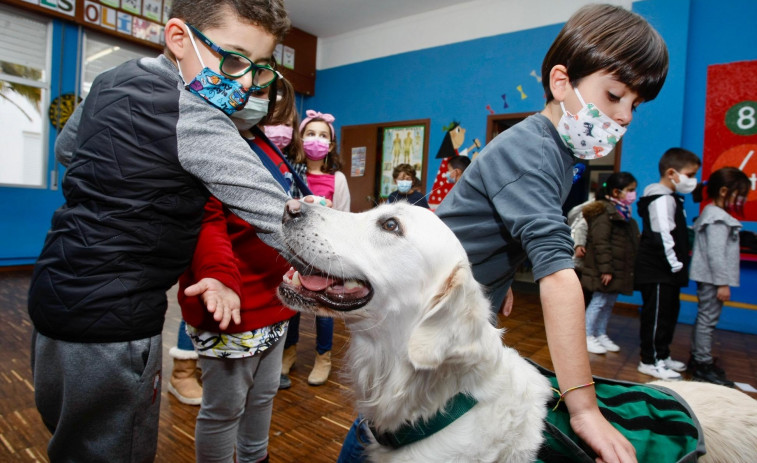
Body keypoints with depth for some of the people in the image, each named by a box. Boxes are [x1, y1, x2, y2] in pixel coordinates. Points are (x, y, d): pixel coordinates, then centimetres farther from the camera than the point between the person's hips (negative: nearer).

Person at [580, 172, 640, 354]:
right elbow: (600, 243, -21)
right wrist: (605, 269, -23)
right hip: (603, 270, -9)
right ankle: (588, 337, 8)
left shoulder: (623, 212, 14)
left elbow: (631, 242, 20)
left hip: (619, 269, 10)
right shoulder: (604, 212, -16)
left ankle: (601, 334, 26)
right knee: (599, 301, -2)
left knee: (610, 302, 15)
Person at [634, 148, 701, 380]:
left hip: (667, 272, 11)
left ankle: (662, 355, 30)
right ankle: (650, 361, 5)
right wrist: (676, 264, -18)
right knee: (656, 315, -4)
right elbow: (662, 236, -23)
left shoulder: (672, 198, 17)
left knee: (670, 313, 18)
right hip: (657, 272, -11)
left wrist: (678, 265, 15)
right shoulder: (662, 199, -16)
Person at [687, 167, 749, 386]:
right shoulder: (718, 219, -16)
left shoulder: (713, 214, 16)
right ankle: (703, 365, 2)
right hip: (712, 278, -11)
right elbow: (715, 254, -21)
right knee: (708, 319, -5)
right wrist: (722, 283, -20)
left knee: (704, 318, 16)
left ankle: (697, 358, 26)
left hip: (708, 278, 11)